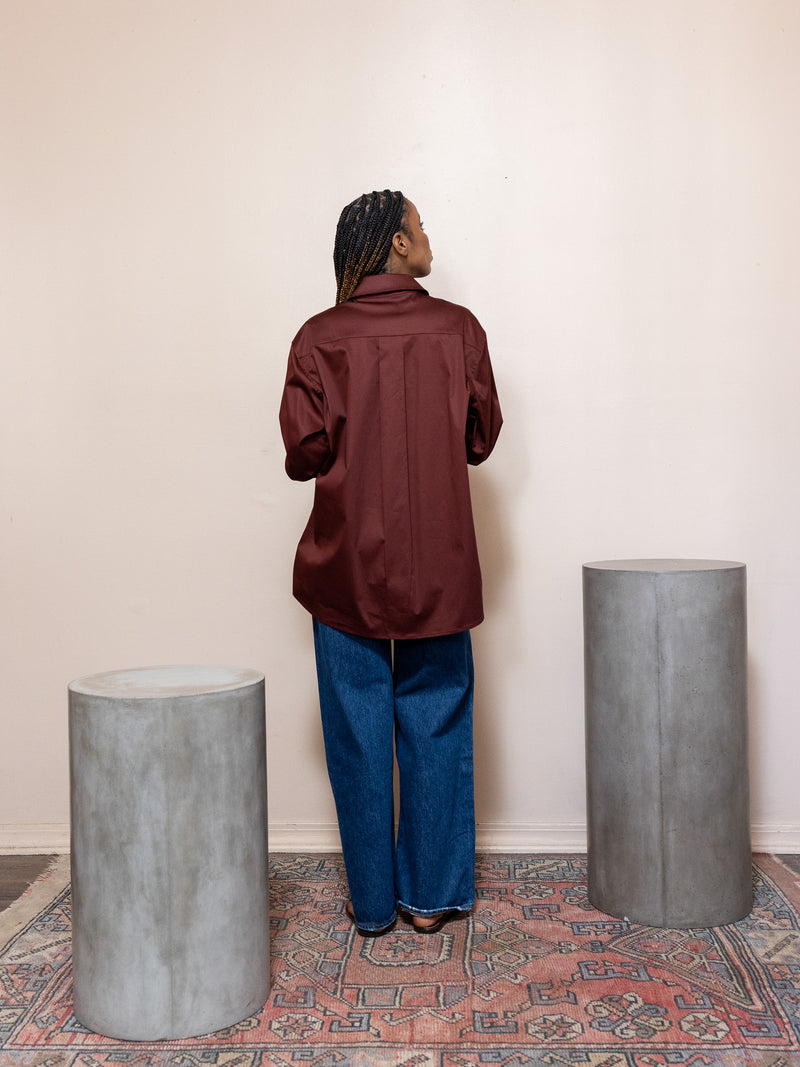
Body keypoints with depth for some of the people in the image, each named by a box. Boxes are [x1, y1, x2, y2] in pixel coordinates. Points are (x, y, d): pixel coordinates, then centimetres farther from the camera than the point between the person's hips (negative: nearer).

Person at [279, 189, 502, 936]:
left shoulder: (320, 338, -5)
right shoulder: (457, 329, -2)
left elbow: (304, 452, -7)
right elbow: (482, 437, 4)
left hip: (347, 566, 0)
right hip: (440, 566, 1)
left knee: (359, 733, 9)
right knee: (435, 727, 11)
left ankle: (371, 902, 18)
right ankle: (432, 895, 20)